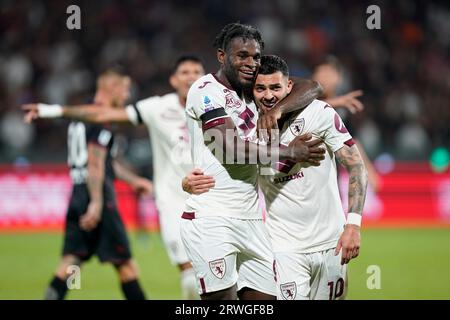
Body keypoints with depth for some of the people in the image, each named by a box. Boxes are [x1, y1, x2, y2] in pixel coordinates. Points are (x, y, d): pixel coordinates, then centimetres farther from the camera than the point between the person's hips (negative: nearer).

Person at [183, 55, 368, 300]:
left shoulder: (318, 113, -9)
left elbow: (356, 167, -6)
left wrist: (353, 225, -15)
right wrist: (190, 183, -21)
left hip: (330, 242, 1)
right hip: (286, 247, -1)